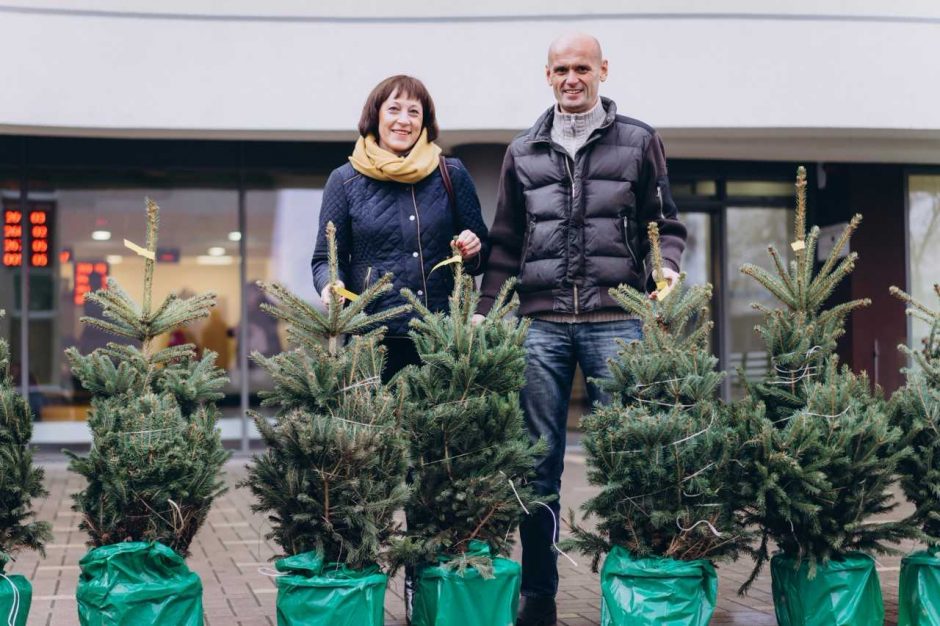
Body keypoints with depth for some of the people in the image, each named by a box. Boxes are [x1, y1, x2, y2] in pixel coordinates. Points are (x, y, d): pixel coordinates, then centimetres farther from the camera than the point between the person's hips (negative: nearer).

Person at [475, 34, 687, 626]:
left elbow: (666, 225, 11)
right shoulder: (524, 152, 15)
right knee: (539, 461, 3)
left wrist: (666, 268, -10)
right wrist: (486, 315, 8)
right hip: (542, 323, 2)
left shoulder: (638, 141, 9)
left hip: (615, 320, -2)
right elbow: (506, 244, 16)